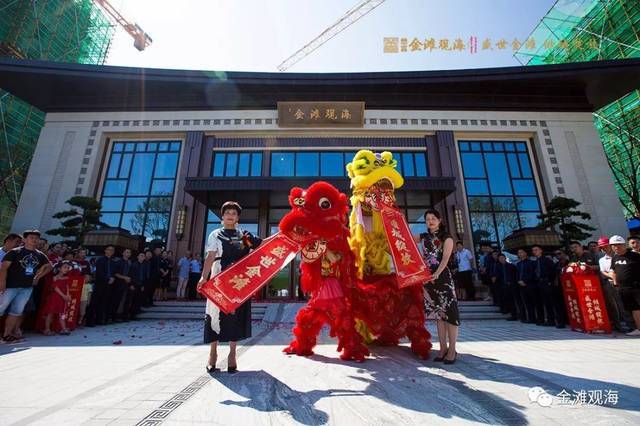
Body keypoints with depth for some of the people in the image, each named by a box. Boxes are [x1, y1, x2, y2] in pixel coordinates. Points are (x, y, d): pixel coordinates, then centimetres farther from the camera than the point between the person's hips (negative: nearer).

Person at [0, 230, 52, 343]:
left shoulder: (40, 255, 8)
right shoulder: (15, 252, -5)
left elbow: (49, 266, 23)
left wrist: (39, 276, 12)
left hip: (27, 287, 4)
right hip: (11, 286, -4)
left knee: (17, 311, 8)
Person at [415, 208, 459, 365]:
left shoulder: (446, 238, 1)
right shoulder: (423, 237, 14)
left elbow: (445, 258, -12)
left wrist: (437, 273, -25)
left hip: (442, 276, -4)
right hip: (428, 277, 4)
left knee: (449, 311, -5)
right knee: (438, 312, 8)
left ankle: (452, 349, 4)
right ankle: (443, 347, 16)